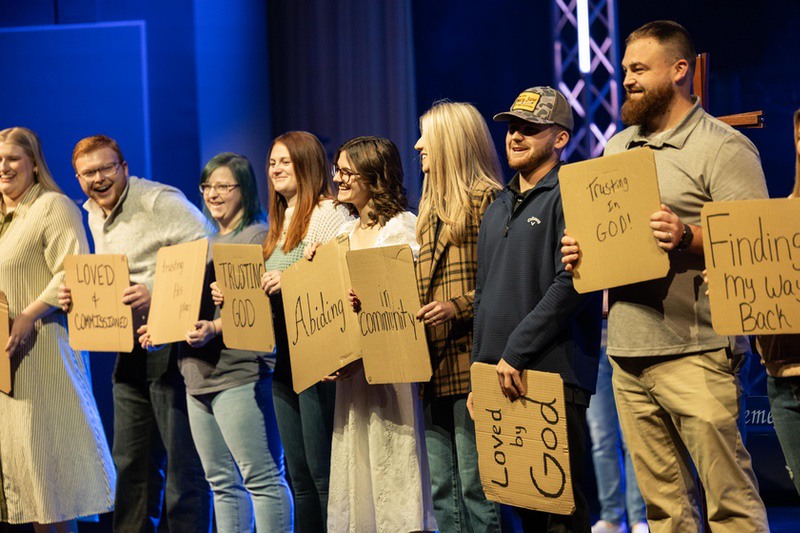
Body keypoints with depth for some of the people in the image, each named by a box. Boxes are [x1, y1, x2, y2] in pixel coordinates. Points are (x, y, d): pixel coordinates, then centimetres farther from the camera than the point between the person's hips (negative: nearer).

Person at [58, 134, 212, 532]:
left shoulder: (159, 201, -12)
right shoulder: (94, 216, 16)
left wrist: (156, 290, -29)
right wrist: (78, 296, 5)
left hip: (171, 345, -9)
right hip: (131, 350, 9)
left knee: (183, 461, -4)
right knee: (131, 464, 15)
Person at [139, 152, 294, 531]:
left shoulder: (258, 237, -5)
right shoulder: (207, 243, 22)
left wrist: (216, 328, -28)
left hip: (240, 372, -9)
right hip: (198, 373, 9)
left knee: (262, 477, -8)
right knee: (222, 482, 12)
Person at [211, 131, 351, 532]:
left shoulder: (328, 213, -6)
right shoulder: (280, 222, 20)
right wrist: (232, 296, 8)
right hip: (284, 356, 9)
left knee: (322, 470, -9)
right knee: (298, 473, 11)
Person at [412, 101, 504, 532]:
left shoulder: (483, 199, -7)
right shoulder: (431, 207, 20)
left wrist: (460, 306, -21)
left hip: (469, 362, -9)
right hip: (435, 366, 9)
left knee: (475, 486, -6)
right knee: (441, 488, 9)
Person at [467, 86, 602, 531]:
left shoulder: (569, 198, -6)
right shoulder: (498, 210, 20)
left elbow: (572, 282, -17)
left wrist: (516, 352, -18)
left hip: (552, 377, -8)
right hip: (501, 379, 8)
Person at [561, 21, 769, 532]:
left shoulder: (723, 147, -4)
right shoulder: (616, 148, 19)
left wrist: (688, 237, -25)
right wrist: (580, 251, 6)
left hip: (693, 355, -7)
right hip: (627, 355, 7)